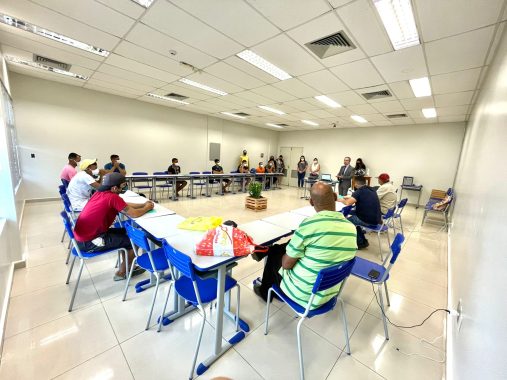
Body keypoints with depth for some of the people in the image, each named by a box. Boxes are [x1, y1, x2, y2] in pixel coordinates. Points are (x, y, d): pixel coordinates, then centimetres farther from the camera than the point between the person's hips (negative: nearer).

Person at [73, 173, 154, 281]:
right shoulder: (112, 197, -23)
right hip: (89, 242, -9)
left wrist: (143, 204, 5)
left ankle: (126, 266, 26)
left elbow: (125, 205, 14)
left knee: (125, 232, 18)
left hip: (83, 236, 9)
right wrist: (147, 208, -3)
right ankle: (122, 272, 18)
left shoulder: (100, 193, 5)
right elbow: (134, 214, -22)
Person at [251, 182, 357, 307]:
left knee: (274, 254, 21)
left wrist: (286, 256, 5)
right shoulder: (351, 228, -9)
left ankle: (264, 292, 46)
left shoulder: (310, 224, -28)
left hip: (302, 294, -5)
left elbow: (286, 264, -19)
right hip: (329, 292, 6)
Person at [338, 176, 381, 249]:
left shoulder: (359, 191, -16)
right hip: (376, 219, 8)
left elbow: (348, 203, -24)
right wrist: (351, 197, 24)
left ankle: (361, 242, 21)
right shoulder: (371, 190, 9)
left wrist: (341, 200, -4)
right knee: (352, 213, 22)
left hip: (369, 220, -8)